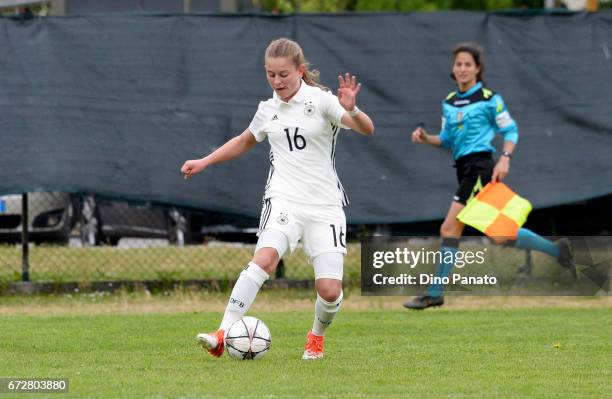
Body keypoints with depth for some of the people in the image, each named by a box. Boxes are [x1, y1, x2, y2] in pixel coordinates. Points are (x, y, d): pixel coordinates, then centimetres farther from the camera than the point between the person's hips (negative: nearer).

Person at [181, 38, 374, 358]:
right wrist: (204, 162, 27)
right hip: (284, 199, 2)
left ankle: (317, 337, 25)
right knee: (265, 257, -29)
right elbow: (245, 141, 32)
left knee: (330, 290, -10)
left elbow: (366, 129, -14)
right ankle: (223, 335, -36)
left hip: (325, 205, -2)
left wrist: (351, 109, -35)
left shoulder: (320, 100, -3)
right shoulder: (268, 110, 11)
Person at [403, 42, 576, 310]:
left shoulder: (489, 98, -4)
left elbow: (510, 130, -2)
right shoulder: (449, 102, 16)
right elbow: (447, 139, 21)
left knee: (450, 229, -13)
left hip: (481, 165, -8)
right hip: (465, 169, 8)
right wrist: (426, 138, 2)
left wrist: (505, 159, -16)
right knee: (498, 233, 5)